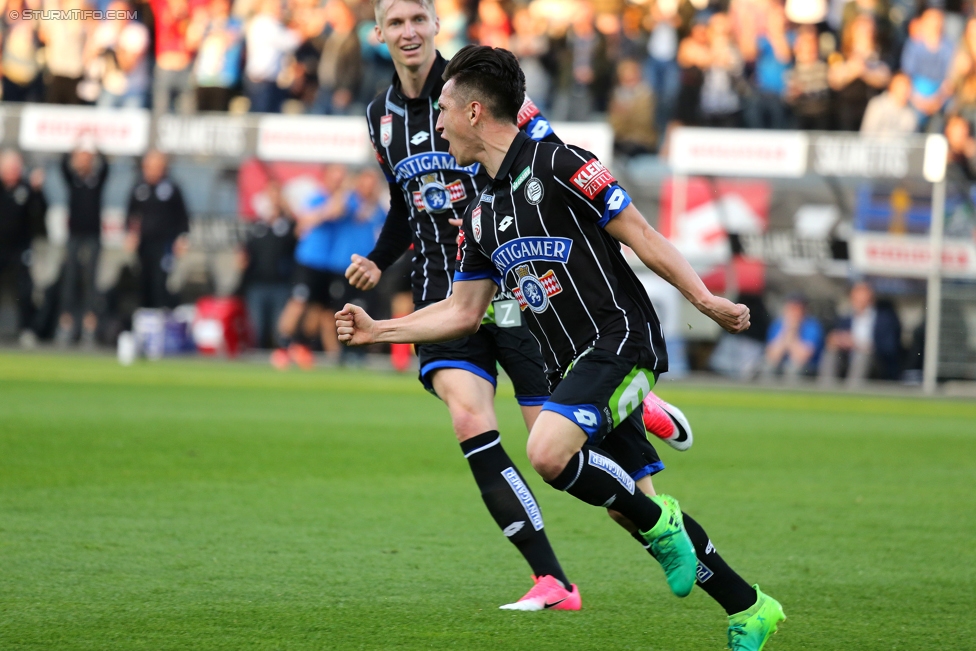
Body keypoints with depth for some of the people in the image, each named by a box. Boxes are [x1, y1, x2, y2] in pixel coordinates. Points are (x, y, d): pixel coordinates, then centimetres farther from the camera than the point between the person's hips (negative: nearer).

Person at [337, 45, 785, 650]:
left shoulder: (557, 164, -9)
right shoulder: (482, 215, 15)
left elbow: (640, 235, -10)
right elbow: (463, 311, 22)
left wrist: (704, 298, -19)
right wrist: (378, 329, 18)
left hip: (621, 340, -9)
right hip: (571, 366, 9)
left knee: (549, 451, -29)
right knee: (628, 503, 8)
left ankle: (659, 522, -5)